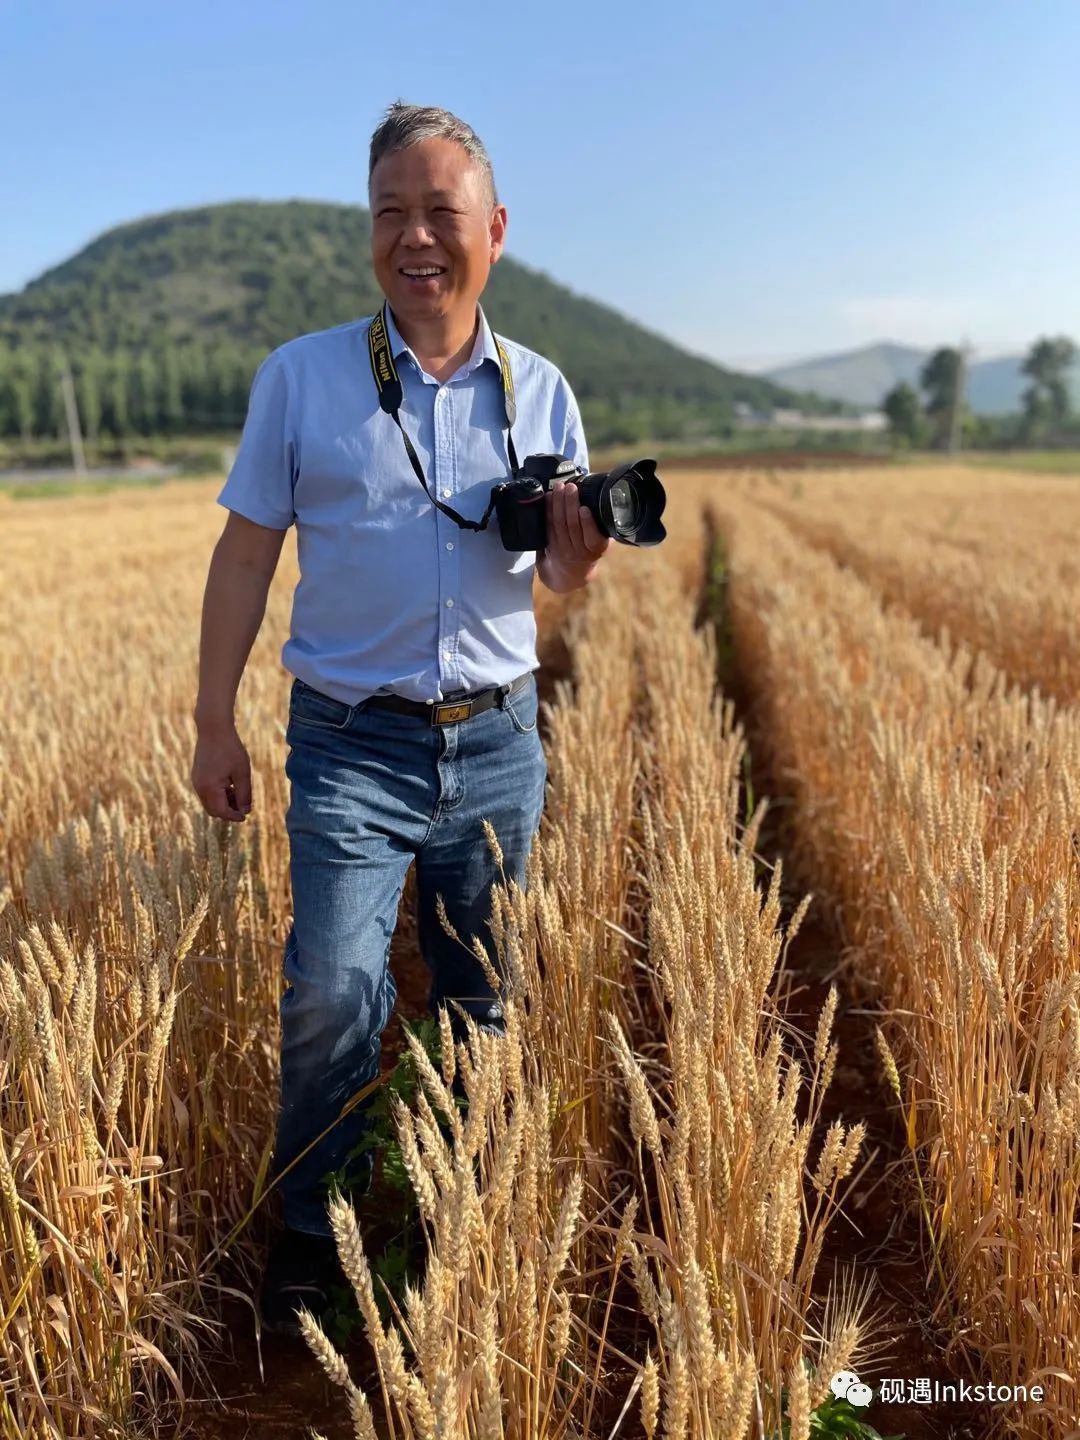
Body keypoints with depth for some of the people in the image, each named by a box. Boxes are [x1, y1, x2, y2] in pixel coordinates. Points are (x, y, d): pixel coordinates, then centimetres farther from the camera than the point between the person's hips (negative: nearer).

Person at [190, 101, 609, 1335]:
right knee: (334, 996, -12)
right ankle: (307, 1241, 16)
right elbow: (244, 555, 2)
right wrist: (214, 724, 0)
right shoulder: (298, 376, -1)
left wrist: (577, 551, -16)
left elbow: (560, 572, 9)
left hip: (498, 740, 3)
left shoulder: (540, 391, 5)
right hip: (352, 741, -2)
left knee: (482, 1002, 13)